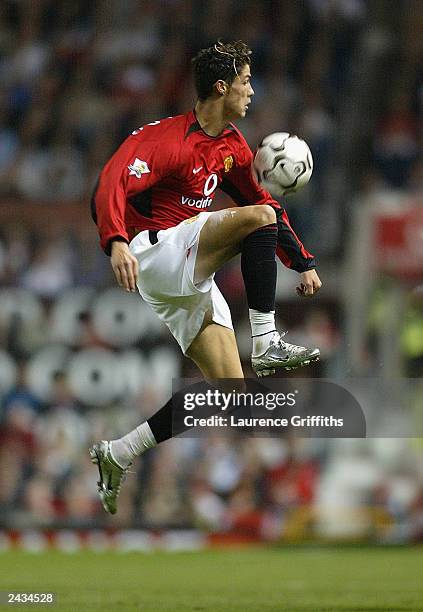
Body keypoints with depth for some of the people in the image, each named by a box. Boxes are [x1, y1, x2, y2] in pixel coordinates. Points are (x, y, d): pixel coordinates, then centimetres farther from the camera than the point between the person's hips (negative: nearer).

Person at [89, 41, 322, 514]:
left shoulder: (231, 147, 13)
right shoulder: (167, 138, -14)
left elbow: (259, 197, 25)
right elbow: (112, 184, -26)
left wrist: (302, 263, 19)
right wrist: (116, 242, -43)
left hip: (191, 278, 9)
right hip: (154, 253, -9)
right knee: (260, 218, -26)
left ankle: (116, 457, 7)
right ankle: (266, 345, -22)